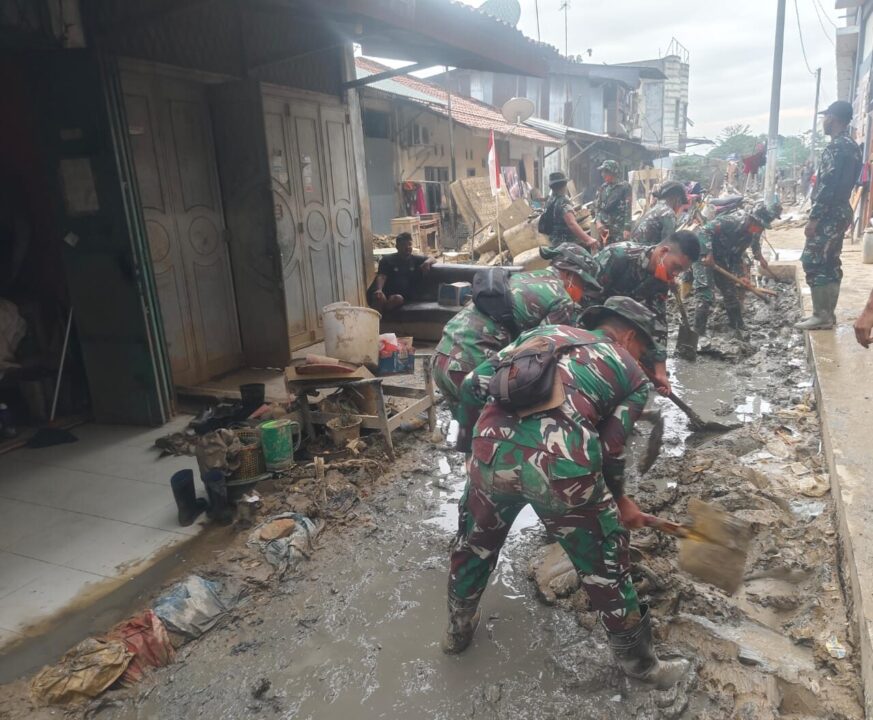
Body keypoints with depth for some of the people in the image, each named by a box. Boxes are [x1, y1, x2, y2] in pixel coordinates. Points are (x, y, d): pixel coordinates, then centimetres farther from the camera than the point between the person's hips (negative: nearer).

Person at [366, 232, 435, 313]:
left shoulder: (415, 259, 19)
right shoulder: (387, 260, 7)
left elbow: (433, 259, 23)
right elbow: (381, 277, -7)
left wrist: (427, 262, -3)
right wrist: (379, 290, -29)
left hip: (401, 295, 2)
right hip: (385, 292, -2)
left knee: (397, 299, -36)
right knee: (379, 297, -38)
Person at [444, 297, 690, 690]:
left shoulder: (546, 331, 26)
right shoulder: (633, 375, 18)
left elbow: (473, 385, 19)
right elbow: (610, 448, 11)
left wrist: (472, 443, 32)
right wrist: (619, 501, 30)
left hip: (491, 451, 4)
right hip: (563, 466, -3)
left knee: (474, 543, 30)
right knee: (605, 566, 21)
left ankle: (458, 630, 50)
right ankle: (639, 662, 42)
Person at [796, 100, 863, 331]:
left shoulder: (836, 147, -16)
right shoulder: (851, 146, 16)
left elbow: (827, 186, -22)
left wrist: (813, 218, -20)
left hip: (829, 215, -10)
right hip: (840, 212, 10)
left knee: (813, 263, -7)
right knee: (829, 264, 12)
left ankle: (822, 316, -4)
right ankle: (827, 313, 17)